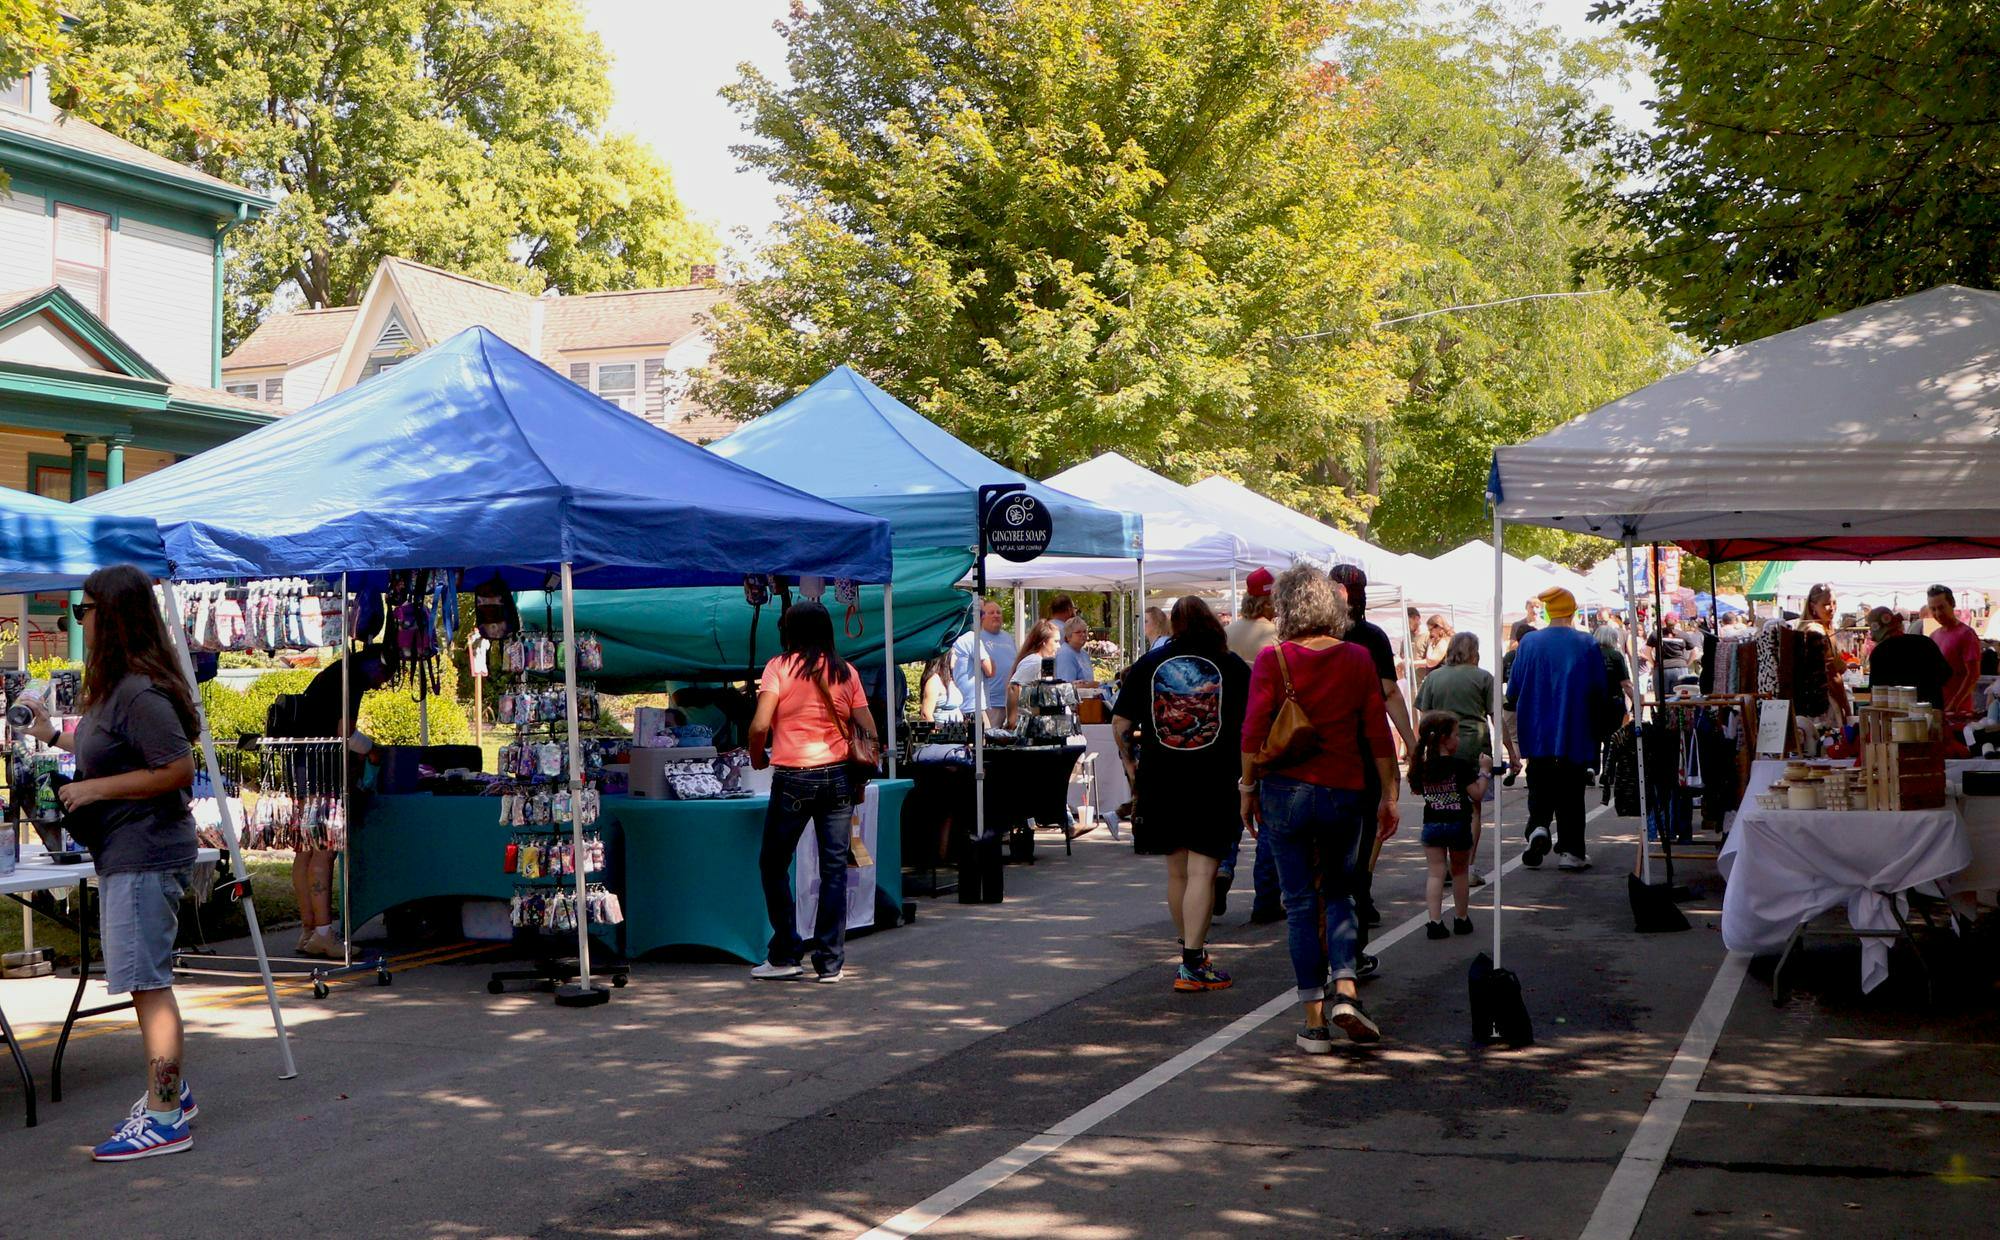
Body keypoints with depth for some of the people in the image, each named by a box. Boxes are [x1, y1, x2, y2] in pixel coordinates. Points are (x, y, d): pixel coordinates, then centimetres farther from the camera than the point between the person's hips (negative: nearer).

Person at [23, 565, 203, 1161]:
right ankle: (169, 1087, 30)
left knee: (148, 982, -8)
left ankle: (165, 1118, -4)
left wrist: (96, 788, -18)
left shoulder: (139, 692, -19)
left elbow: (179, 769, -23)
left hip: (144, 855, -11)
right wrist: (54, 736, 31)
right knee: (145, 980, 18)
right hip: (124, 854, 11)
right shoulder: (116, 687, 14)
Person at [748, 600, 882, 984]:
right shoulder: (845, 672, 6)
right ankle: (830, 962, 7)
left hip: (792, 779, -3)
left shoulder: (780, 667, -3)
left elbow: (760, 725, -12)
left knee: (774, 863, 11)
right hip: (838, 777, 3)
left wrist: (757, 758, 5)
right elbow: (870, 732, 4)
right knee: (834, 867, 5)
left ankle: (785, 955, 11)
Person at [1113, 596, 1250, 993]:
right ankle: (1192, 965, -10)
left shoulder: (1148, 664, 4)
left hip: (1160, 781, 3)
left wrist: (1130, 766, 16)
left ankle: (1191, 949, 31)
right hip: (1214, 782, -3)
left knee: (1177, 871, 16)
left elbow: (1120, 726, 2)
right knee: (1202, 872, -4)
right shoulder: (1232, 666, 0)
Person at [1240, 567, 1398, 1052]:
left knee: (1300, 903, 7)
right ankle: (1345, 990, -4)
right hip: (1344, 792, 2)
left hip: (1286, 790, -2)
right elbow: (1378, 733, 1)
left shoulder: (1273, 660, -6)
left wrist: (1249, 788, 2)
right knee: (1338, 895, 18)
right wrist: (1388, 795, 7)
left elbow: (1254, 731, -8)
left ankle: (1315, 1020, 6)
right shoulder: (1358, 659, 0)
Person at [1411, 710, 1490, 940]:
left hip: (1432, 825, 2)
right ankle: (1461, 919, 26)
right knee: (1460, 872, 14)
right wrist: (1484, 770, -2)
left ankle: (1435, 921, -11)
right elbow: (1478, 794, -13)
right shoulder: (1460, 765, -13)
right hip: (1458, 825, -2)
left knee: (1435, 873, 1)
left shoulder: (1422, 767, 0)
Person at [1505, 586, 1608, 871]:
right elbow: (1600, 692, -3)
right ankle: (1570, 850, 8)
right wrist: (1593, 719, 14)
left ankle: (1538, 827, -13)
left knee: (1540, 787, 13)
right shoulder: (1587, 645, -6)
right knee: (1570, 791, 9)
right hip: (1574, 737, -1)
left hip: (1538, 734, 1)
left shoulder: (1529, 642, -3)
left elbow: (1513, 692, 1)